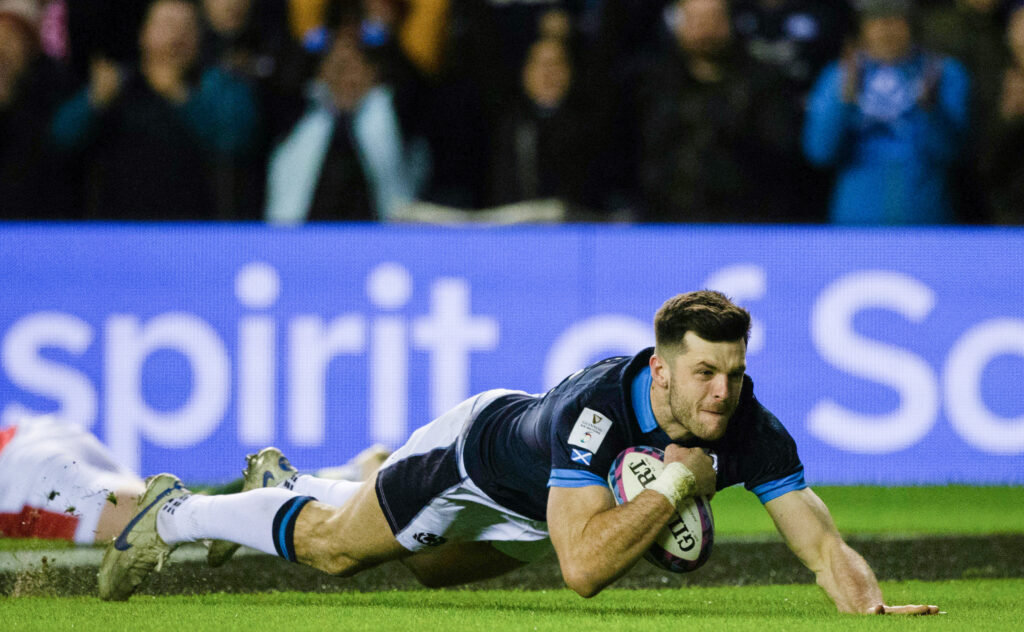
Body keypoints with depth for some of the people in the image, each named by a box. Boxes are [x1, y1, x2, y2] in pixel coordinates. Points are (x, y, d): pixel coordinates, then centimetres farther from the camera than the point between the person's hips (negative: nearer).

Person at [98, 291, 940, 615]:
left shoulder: (752, 432, -35)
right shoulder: (599, 408, -48)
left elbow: (822, 544, -37)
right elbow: (584, 567, -56)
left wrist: (873, 606, -56)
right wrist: (674, 482, -52)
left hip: (530, 511, 6)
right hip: (477, 450, -6)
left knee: (427, 568, 33)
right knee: (332, 547, 15)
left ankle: (283, 483, 60)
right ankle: (176, 515, 41)